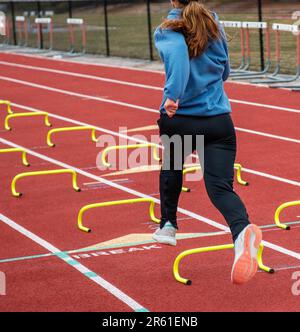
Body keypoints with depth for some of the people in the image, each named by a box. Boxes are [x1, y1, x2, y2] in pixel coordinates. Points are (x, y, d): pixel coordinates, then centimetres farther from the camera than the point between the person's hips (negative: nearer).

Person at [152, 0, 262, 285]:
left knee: (171, 167, 31)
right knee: (220, 186, -9)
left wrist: (173, 94, -35)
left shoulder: (166, 31, -2)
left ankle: (168, 226, 42)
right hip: (218, 120, 1)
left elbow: (177, 51, -26)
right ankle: (242, 231, -39)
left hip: (179, 120, -1)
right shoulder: (215, 25, 11)